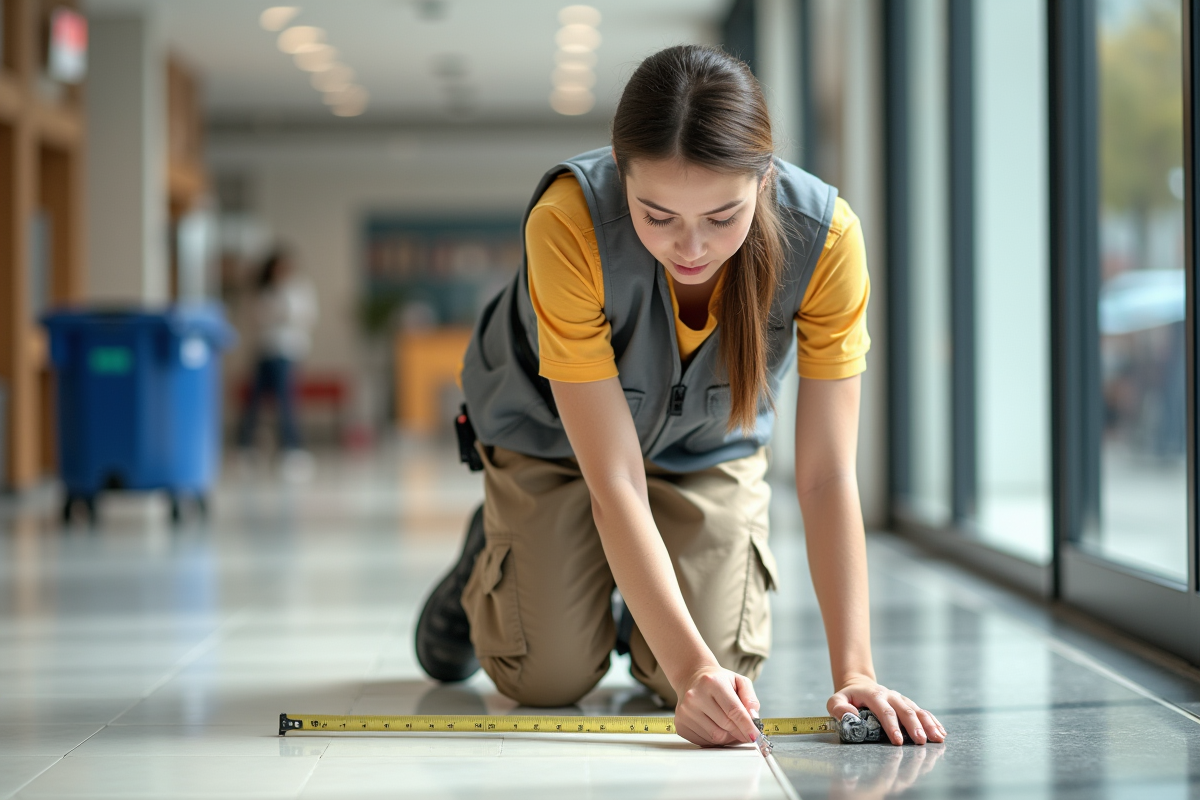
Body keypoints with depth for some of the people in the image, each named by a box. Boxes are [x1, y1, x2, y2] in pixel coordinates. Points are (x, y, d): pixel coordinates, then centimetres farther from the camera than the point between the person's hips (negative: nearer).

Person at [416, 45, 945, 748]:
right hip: (552, 429, -1)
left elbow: (827, 475, -29)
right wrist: (689, 663, -45)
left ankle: (646, 604, 24)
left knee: (725, 670, -12)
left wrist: (855, 672, -36)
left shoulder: (825, 235, -34)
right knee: (548, 676, -7)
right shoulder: (566, 222, -40)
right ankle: (494, 557, 27)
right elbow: (614, 482, -37)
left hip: (709, 441, 2)